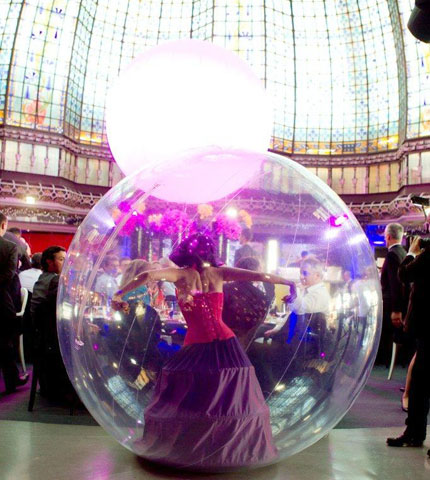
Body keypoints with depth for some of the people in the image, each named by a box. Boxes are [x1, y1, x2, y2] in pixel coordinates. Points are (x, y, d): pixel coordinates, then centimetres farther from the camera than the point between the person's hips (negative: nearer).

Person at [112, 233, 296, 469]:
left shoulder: (180, 274, -1)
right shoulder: (218, 272, 3)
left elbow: (148, 275, -17)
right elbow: (260, 276, 1)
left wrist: (119, 294, -10)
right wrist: (289, 282, 13)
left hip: (195, 348, -2)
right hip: (225, 344, 2)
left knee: (184, 401, 12)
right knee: (234, 400, 13)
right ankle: (235, 448, 22)